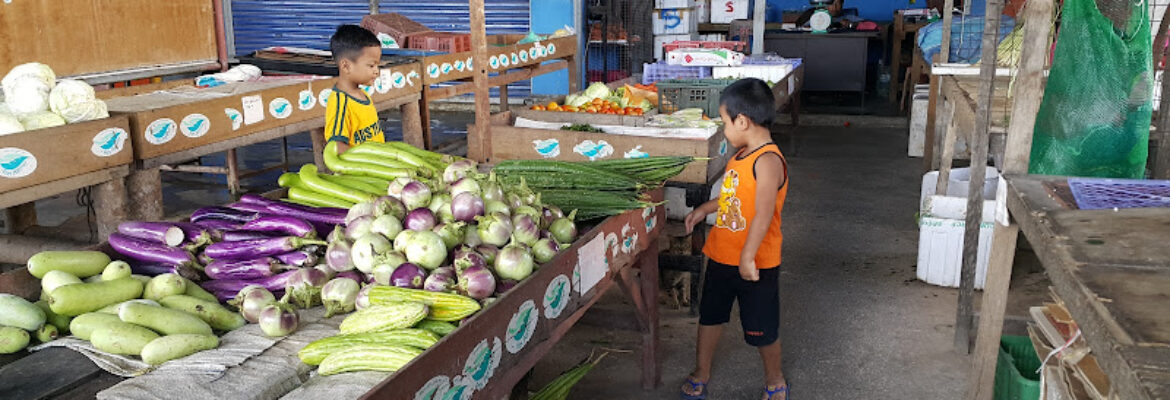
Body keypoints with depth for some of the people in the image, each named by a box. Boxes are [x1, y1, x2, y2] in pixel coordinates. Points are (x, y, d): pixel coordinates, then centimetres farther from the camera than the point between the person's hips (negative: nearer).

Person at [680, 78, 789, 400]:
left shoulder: (767, 161, -24)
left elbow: (763, 214, -31)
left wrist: (747, 258, -34)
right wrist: (704, 210, 20)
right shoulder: (742, 155, 5)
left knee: (761, 329, 10)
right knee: (710, 314, 20)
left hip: (755, 265, -8)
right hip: (721, 256, 8)